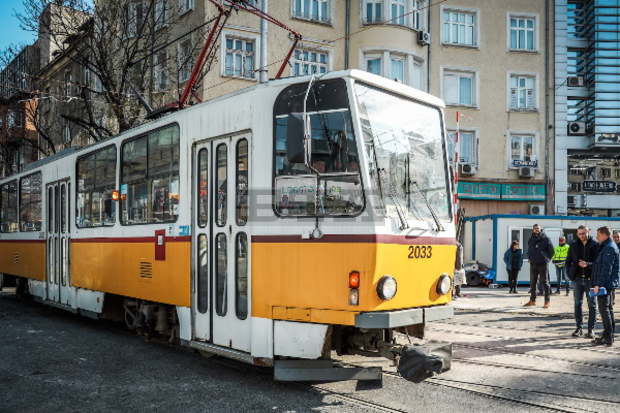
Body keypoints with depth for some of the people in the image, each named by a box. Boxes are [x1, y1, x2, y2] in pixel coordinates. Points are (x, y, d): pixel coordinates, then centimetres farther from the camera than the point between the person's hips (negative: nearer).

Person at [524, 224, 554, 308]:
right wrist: (530, 258, 10)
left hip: (543, 264, -5)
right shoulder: (531, 240, 10)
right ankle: (532, 300, 18)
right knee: (532, 282, 9)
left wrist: (547, 259, -2)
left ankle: (547, 301, 5)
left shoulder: (545, 239, -4)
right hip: (533, 264, 5)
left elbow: (551, 250, -1)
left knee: (545, 282, 0)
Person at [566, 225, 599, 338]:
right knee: (578, 303, 7)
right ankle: (579, 328, 16)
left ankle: (590, 329, 12)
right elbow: (568, 261, 10)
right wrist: (569, 274, 1)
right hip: (578, 279, 3)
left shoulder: (595, 245, -3)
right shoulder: (574, 245, 6)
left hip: (590, 279, -3)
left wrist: (588, 264, -22)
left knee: (592, 305, 4)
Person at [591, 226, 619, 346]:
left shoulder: (609, 248, -16)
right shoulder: (608, 247, 17)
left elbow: (606, 269, -22)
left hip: (605, 285, -10)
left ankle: (608, 337, -4)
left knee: (604, 309, -7)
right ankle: (609, 335, 21)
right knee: (609, 309, 14)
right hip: (610, 285, 10)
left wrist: (598, 284, -23)